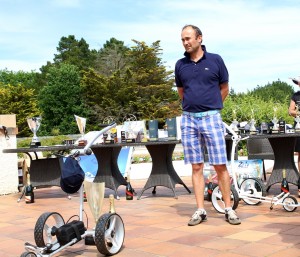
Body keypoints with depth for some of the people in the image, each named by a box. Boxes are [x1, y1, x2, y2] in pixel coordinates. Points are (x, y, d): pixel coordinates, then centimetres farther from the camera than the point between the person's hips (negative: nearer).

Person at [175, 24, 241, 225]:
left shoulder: (215, 60, 2)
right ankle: (200, 210, 9)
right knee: (197, 166, 4)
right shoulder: (180, 64, 8)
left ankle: (229, 209, 8)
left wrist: (211, 106, 11)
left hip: (211, 117, -2)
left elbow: (224, 88, 10)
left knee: (220, 165, -2)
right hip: (189, 119, 3)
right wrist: (193, 105, 13)